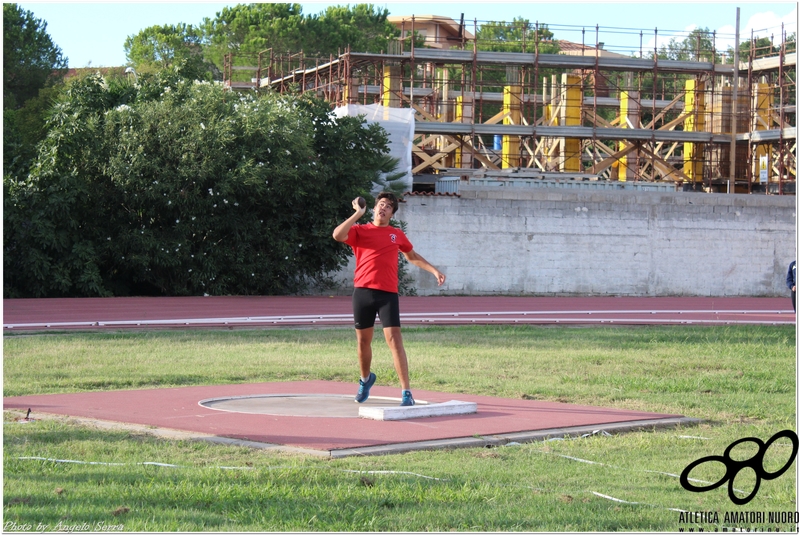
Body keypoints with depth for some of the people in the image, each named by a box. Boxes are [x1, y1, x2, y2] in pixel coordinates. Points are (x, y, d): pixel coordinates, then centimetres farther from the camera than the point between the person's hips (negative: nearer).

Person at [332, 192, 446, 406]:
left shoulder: (397, 235, 13)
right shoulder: (360, 231, 6)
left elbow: (412, 256, 29)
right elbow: (337, 235, -14)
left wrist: (434, 270, 23)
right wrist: (358, 214, -10)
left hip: (388, 294, -1)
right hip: (363, 292, 1)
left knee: (394, 340, -12)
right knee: (363, 341, 12)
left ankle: (406, 392, -11)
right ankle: (365, 379, 39)